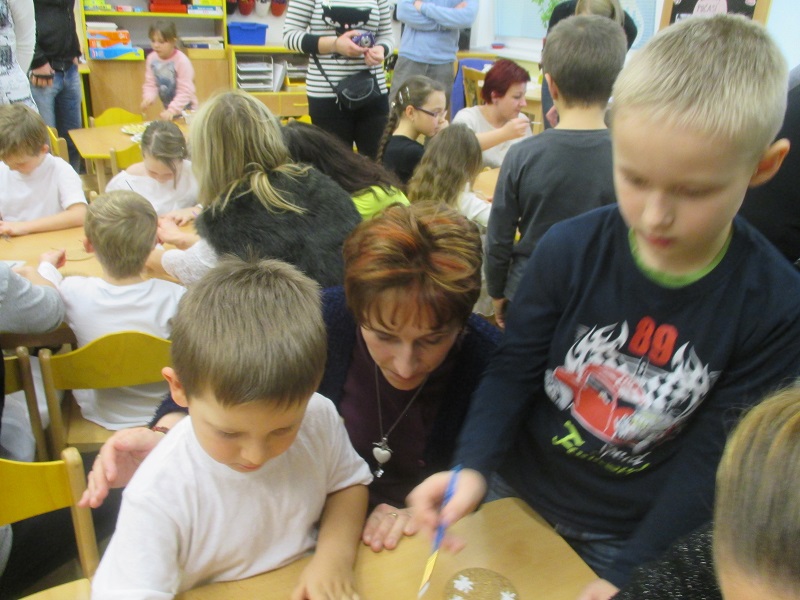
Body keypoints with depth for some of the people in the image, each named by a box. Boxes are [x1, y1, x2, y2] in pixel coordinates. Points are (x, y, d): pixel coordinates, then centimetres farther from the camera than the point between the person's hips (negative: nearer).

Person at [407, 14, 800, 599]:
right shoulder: (569, 248, -18)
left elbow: (710, 457, -13)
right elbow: (514, 370, -10)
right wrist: (472, 467, -25)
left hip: (626, 537, -1)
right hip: (517, 495, 2)